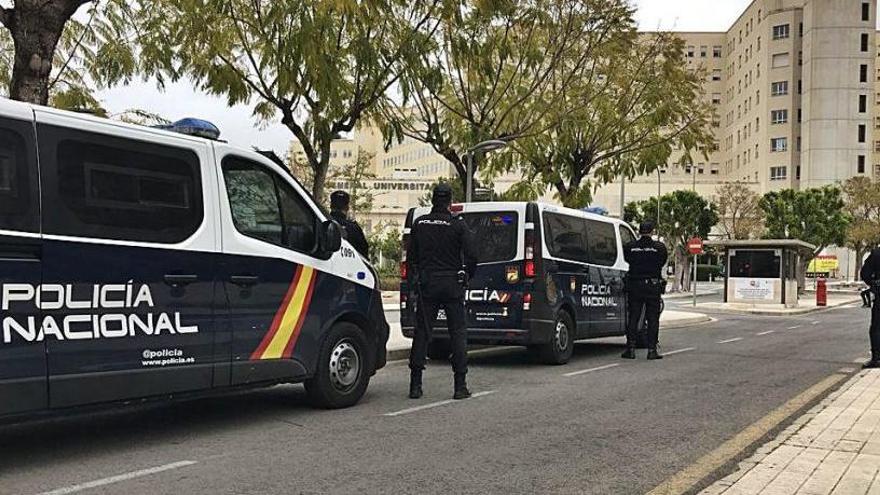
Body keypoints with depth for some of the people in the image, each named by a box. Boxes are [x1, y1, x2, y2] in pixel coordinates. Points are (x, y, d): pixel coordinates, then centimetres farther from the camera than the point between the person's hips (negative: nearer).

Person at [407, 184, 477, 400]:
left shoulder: (419, 224, 4)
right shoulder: (458, 225, -6)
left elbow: (411, 256, 9)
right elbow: (470, 256, -7)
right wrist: (467, 276, 10)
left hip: (426, 285, 3)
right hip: (452, 285, -2)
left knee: (421, 333, 7)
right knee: (458, 333, 4)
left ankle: (415, 385, 5)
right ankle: (460, 386, 3)